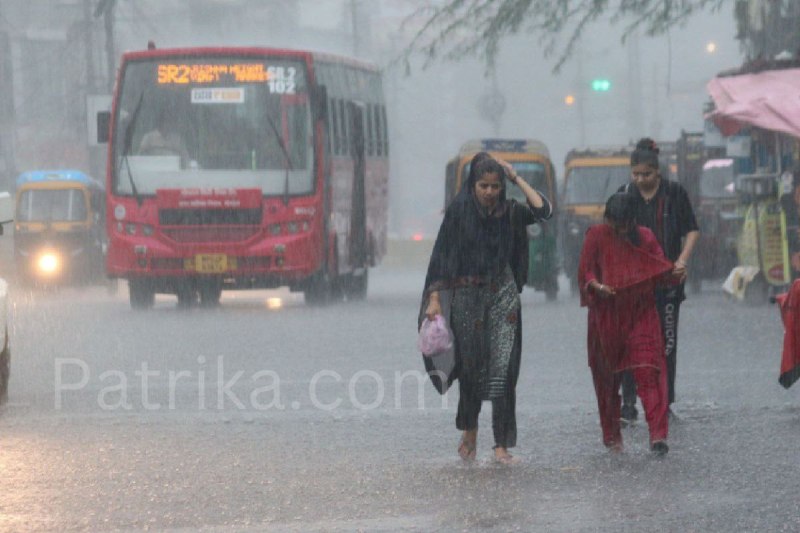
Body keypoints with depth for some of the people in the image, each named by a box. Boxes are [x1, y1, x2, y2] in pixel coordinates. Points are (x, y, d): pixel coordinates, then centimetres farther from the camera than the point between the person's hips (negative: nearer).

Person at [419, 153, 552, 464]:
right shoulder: (458, 211, -1)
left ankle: (502, 444, -7)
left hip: (502, 296, 1)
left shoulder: (509, 212, 4)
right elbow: (441, 255, -2)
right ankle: (469, 431, 31)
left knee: (502, 368, -8)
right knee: (470, 367, 7)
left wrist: (516, 178, -6)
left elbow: (543, 210, -13)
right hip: (466, 296, -1)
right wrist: (434, 299, -9)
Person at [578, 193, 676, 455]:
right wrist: (598, 286, -21)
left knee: (648, 371, -14)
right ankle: (611, 435, 23)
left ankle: (658, 434, -20)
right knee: (608, 376, 8)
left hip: (641, 314, 0)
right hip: (606, 315, 0)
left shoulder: (645, 237, 6)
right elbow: (585, 271, 0)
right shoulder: (597, 236, 1)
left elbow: (660, 271, 8)